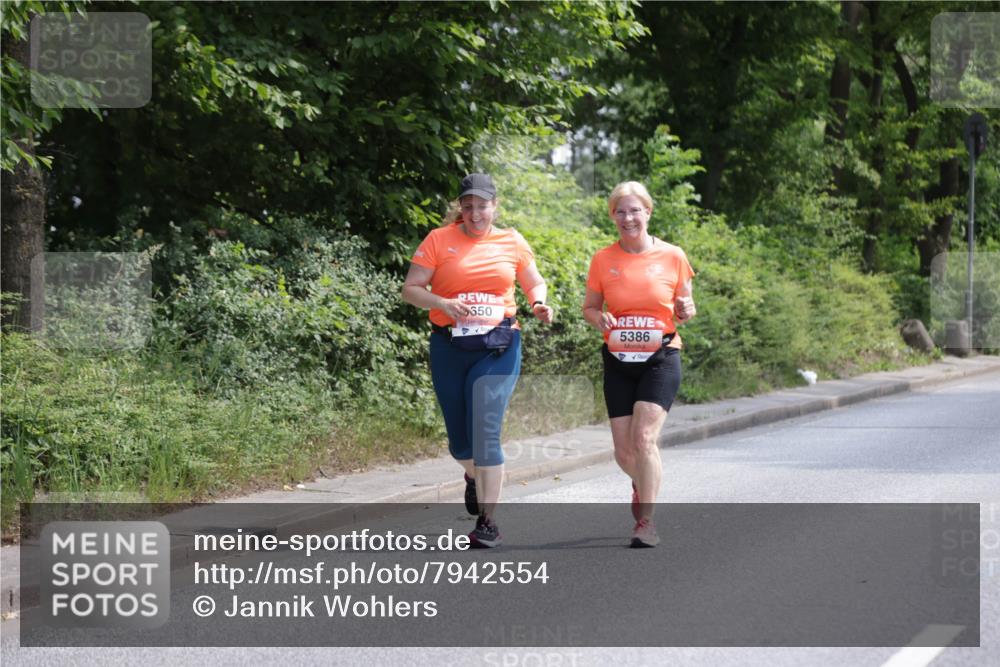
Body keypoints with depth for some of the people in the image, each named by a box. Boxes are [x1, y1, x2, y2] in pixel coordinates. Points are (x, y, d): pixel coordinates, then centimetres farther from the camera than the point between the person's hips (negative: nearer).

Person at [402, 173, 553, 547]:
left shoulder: (512, 242, 7)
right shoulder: (439, 240, 2)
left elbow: (534, 283, 19)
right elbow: (410, 289, 0)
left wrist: (539, 303, -3)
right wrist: (443, 303, -18)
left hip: (498, 347, -1)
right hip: (450, 347, 1)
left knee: (486, 432, -15)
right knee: (459, 439, 11)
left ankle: (488, 522, -11)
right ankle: (474, 477, 47)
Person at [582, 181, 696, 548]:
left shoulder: (672, 256, -2)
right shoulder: (603, 260, 0)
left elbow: (684, 309, 9)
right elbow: (589, 307, 9)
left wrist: (686, 311, -15)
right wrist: (599, 319, -13)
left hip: (661, 359, -2)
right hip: (618, 362, 2)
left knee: (644, 438, -19)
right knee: (624, 452, 5)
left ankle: (646, 521, -11)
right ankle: (642, 483, 40)